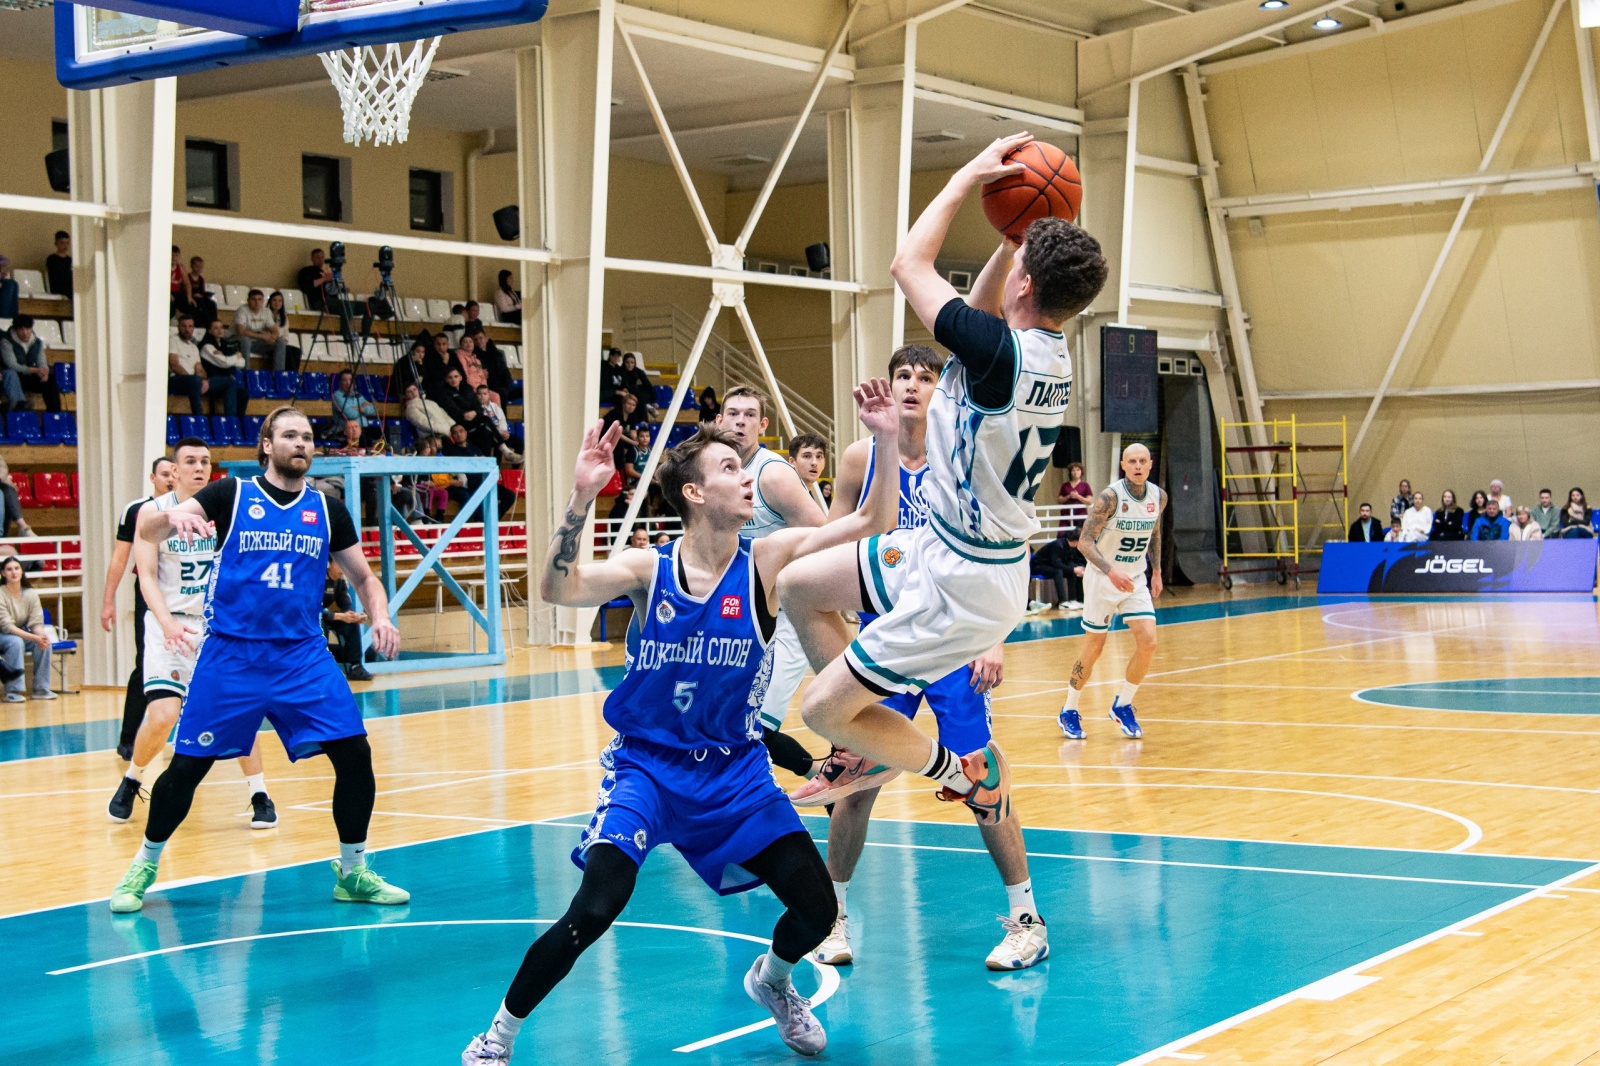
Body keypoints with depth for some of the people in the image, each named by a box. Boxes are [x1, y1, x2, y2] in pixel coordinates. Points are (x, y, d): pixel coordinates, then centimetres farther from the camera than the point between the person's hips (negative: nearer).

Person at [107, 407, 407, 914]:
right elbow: (146, 529, -9)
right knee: (187, 766, 0)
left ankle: (352, 871, 9)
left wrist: (380, 616, -5)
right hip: (230, 655, -2)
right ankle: (144, 866, 22)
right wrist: (173, 516, -33)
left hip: (303, 657, 2)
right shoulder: (232, 495, -1)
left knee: (354, 754, -8)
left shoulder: (327, 510, 8)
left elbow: (364, 576, 17)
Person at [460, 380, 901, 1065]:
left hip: (735, 770, 2)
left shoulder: (767, 561, -7)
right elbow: (557, 590, -26)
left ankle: (771, 981, 31)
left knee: (816, 907, -6)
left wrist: (886, 442, -27)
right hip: (646, 763, -2)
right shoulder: (649, 569, -10)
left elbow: (874, 524, -13)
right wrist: (581, 498, -38)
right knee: (595, 909, -22)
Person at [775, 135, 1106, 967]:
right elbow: (980, 309, 20)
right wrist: (1018, 232, 10)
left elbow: (909, 265, -14)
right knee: (799, 585, 17)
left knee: (823, 710, -2)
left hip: (960, 585, -9)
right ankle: (871, 742, 26)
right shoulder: (1048, 356, -2)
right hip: (945, 547, 9)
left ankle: (964, 774, 12)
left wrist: (970, 177, -5)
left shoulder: (1001, 353, -28)